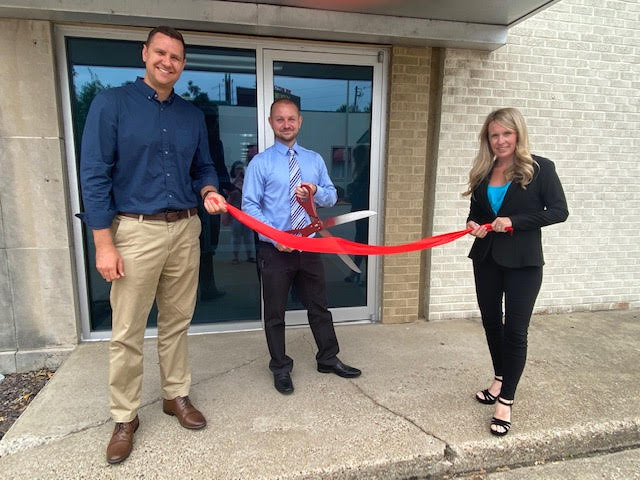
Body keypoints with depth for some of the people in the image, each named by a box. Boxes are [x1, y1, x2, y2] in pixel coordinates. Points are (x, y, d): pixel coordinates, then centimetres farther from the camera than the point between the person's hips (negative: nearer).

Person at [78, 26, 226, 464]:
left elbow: (203, 167, 19)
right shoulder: (111, 103, -3)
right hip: (135, 231, -4)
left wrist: (209, 191, -6)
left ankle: (176, 395, 31)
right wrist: (104, 244, -11)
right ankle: (125, 417, 21)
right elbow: (94, 176, -7)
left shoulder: (193, 115, 11)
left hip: (186, 230, 4)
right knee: (127, 333, 4)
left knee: (177, 322, 14)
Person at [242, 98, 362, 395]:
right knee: (275, 312, 9)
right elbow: (250, 206, -9)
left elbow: (332, 197, 9)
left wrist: (316, 192, -14)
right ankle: (281, 368, 28)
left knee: (319, 306, 16)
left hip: (309, 246, 4)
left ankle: (328, 360, 35)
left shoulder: (315, 160, 8)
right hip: (274, 250, -3)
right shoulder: (260, 163, -5)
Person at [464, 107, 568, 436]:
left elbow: (559, 211, -10)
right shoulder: (482, 172, 8)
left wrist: (514, 221, -20)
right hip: (486, 258, 5)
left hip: (523, 263, -5)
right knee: (491, 322, 16)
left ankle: (506, 401, 10)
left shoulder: (540, 168, -6)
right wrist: (473, 225, -7)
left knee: (515, 330, -2)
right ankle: (500, 379, 39)